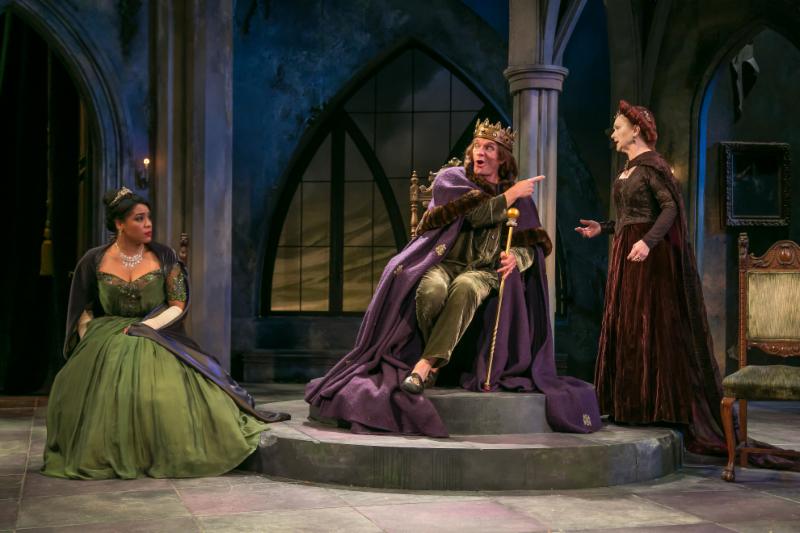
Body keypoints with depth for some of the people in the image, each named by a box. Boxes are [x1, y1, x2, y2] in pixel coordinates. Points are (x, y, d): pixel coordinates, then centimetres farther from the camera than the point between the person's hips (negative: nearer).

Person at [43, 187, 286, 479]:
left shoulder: (163, 257, 2)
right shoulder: (95, 260, 4)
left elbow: (178, 307, -1)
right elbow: (84, 310, 12)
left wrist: (143, 327, -13)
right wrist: (90, 344, -2)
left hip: (156, 339, -1)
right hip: (106, 342, 1)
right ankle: (104, 457, -7)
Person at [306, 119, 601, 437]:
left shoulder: (520, 199, 16)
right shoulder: (451, 179, 9)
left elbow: (532, 247, 7)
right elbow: (478, 215, -8)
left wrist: (516, 257, -16)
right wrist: (512, 193, -1)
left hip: (485, 271, 0)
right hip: (446, 262, 0)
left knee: (464, 288, -40)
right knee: (431, 290, -38)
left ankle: (424, 366, -43)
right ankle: (439, 361, -14)